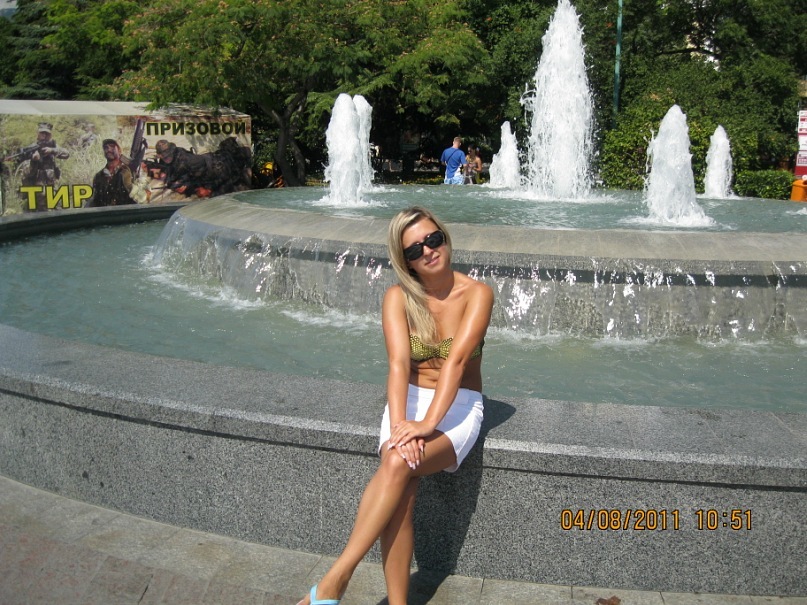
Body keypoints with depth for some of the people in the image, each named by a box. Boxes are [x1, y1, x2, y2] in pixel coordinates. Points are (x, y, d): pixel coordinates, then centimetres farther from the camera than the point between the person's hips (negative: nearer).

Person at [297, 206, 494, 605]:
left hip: (460, 406, -2)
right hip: (410, 400, 2)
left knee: (398, 464, -32)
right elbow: (398, 362, -15)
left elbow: (457, 359, -21)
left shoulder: (476, 294, -8)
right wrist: (399, 423, -31)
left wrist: (427, 424, -32)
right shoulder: (398, 298, -2)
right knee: (399, 498, -27)